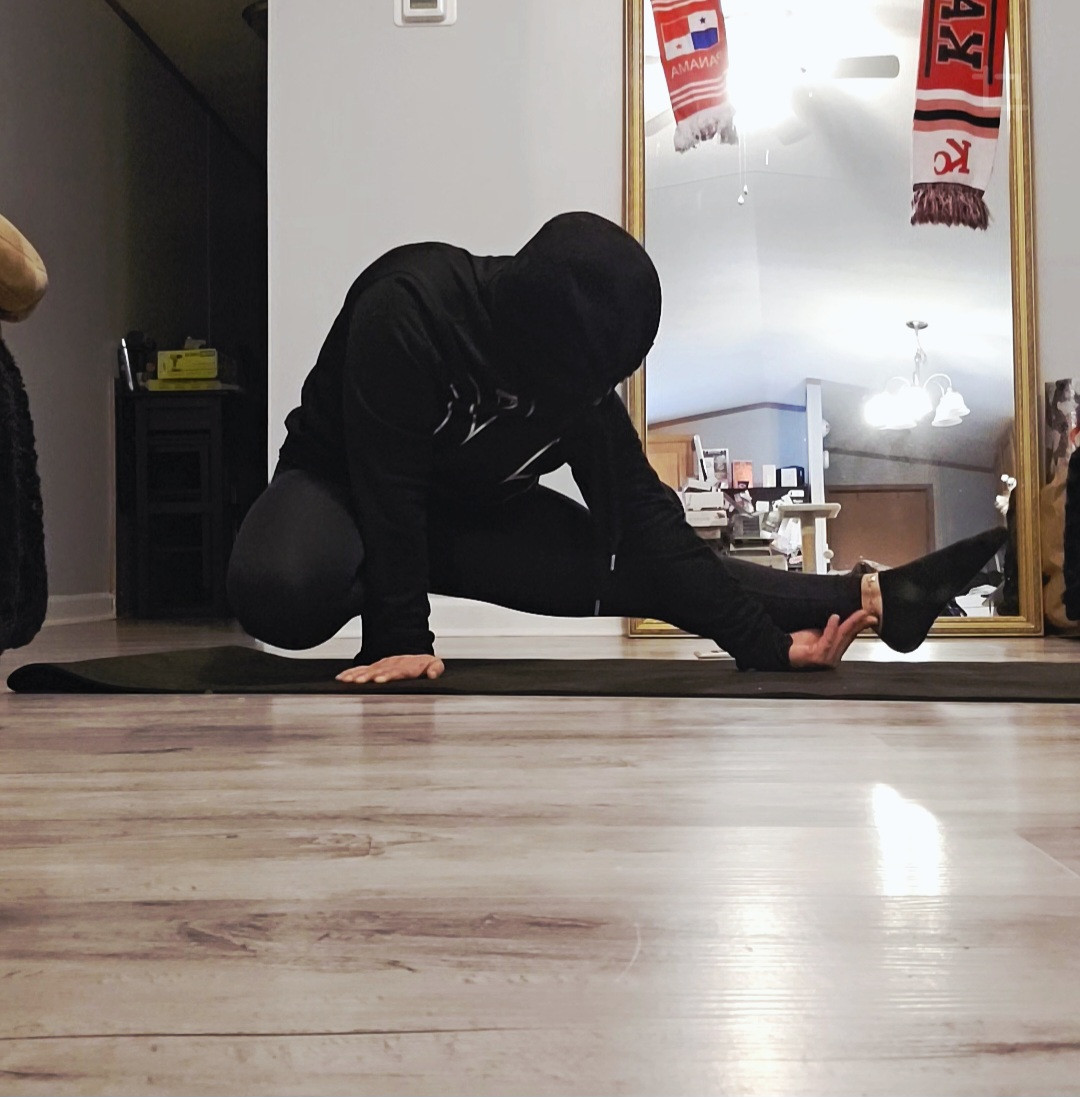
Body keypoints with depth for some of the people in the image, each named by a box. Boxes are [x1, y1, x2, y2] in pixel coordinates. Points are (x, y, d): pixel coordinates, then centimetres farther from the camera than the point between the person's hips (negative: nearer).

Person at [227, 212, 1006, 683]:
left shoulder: (581, 371, -16)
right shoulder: (409, 306, -32)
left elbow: (646, 516, -15)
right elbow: (388, 482, -32)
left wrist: (764, 640, -22)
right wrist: (401, 640, -34)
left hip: (473, 509, 4)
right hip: (344, 483, -3)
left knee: (649, 565, -12)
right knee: (284, 591, -39)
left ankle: (878, 599, -10)